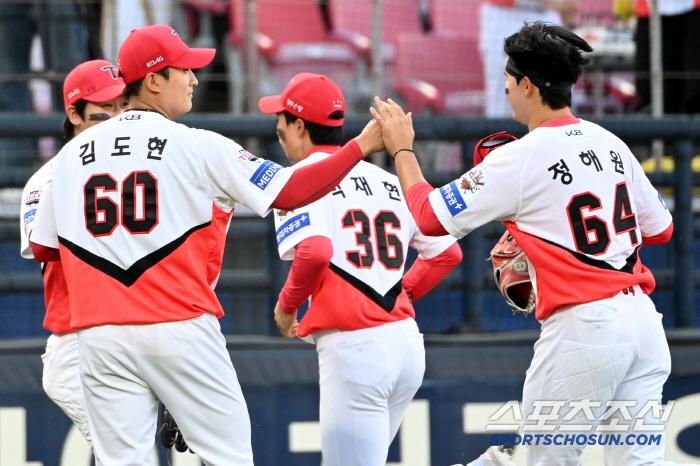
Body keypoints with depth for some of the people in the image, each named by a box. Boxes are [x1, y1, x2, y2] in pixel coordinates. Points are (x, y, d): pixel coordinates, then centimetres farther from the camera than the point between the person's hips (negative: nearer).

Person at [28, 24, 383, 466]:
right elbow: (290, 191, -5)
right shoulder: (197, 147, -3)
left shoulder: (73, 154, 9)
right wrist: (362, 146, 2)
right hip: (181, 328, -4)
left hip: (101, 338, 4)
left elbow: (42, 247, 15)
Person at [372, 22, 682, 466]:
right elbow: (660, 228, 19)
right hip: (644, 320, 7)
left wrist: (402, 149, 11)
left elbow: (430, 216, -3)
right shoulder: (609, 143, 10)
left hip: (582, 329, -7)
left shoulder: (520, 159, -10)